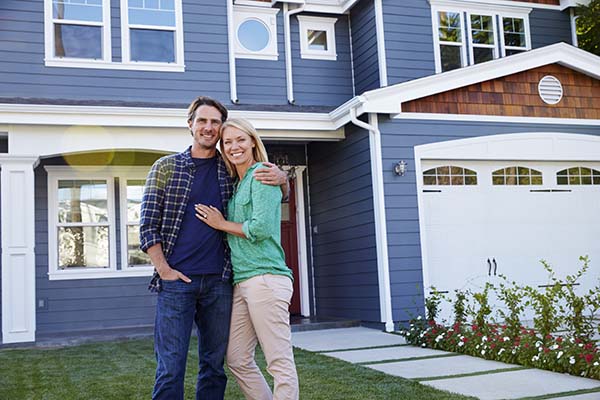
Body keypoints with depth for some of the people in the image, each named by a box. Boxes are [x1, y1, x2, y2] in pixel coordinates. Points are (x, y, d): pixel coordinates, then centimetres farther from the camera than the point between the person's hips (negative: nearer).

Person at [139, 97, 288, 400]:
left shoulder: (231, 171, 11)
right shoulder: (166, 167, 5)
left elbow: (278, 193, 20)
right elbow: (148, 225, 2)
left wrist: (281, 178, -4)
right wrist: (163, 270, -8)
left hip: (218, 281, 3)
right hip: (177, 281, -3)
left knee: (214, 365, 9)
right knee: (171, 368, -3)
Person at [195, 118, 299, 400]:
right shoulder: (234, 184, 20)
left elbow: (262, 227, -15)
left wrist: (221, 224, -2)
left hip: (265, 278, -9)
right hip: (241, 281, 9)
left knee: (280, 363, -4)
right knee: (237, 360, 12)